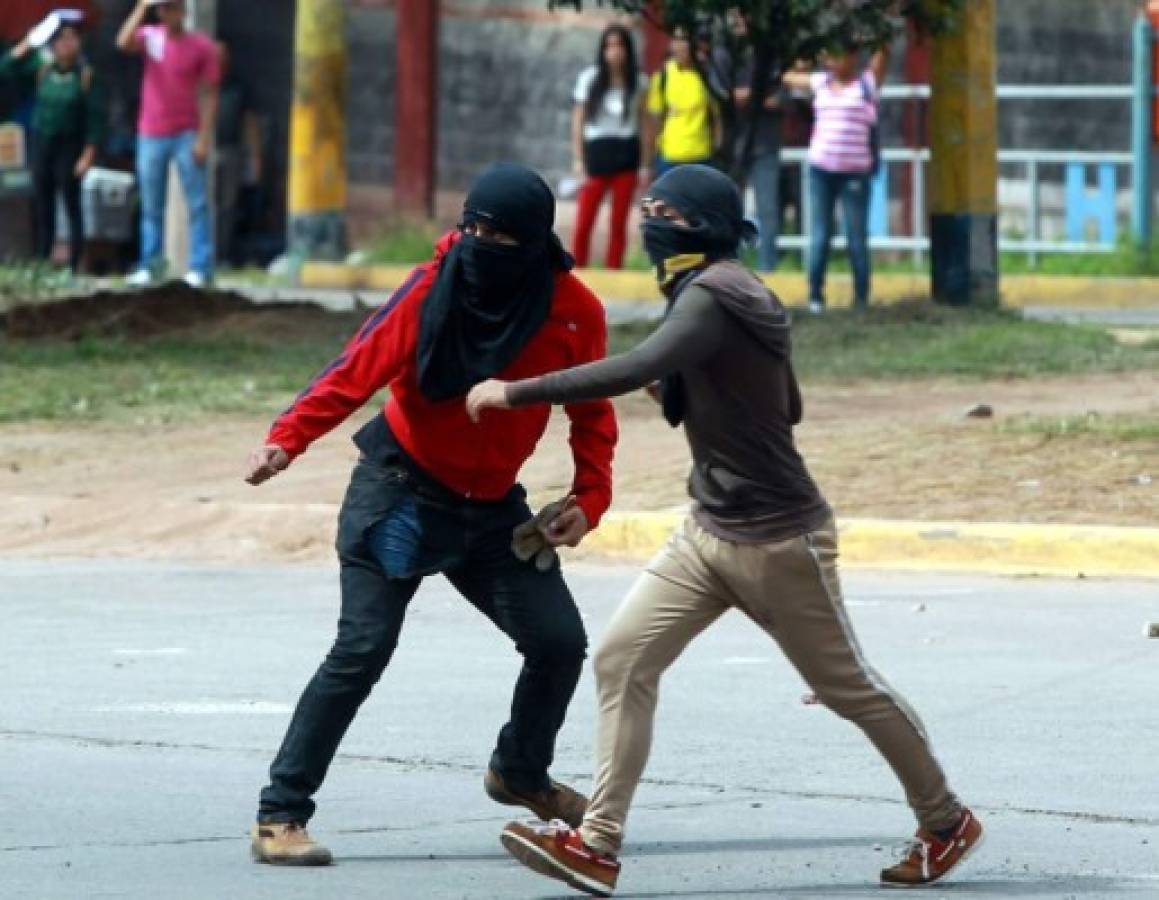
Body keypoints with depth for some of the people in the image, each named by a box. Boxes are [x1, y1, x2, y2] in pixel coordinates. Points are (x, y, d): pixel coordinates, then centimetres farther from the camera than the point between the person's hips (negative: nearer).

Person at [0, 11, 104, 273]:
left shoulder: (86, 75, -10)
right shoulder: (41, 70, 2)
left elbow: (96, 118, -11)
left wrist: (88, 155, -15)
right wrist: (27, 44, -8)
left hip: (70, 146, -4)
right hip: (42, 144, 4)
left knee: (72, 207, -4)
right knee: (44, 209, 9)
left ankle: (74, 268, -2)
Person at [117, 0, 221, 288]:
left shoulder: (202, 47, -3)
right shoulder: (150, 36, 4)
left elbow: (208, 95, -4)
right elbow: (124, 42, -18)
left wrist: (204, 138, -11)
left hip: (187, 135, -3)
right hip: (151, 135, 3)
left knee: (197, 204, -4)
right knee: (151, 207, 7)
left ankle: (200, 268, -5)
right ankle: (149, 266, 12)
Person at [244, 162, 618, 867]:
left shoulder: (575, 313, -9)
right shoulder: (434, 289, -17)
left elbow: (592, 416, 4)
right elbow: (358, 371, -23)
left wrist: (589, 498, -10)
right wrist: (287, 439, -36)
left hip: (493, 508, 4)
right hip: (401, 490, -4)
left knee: (560, 642, 4)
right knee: (363, 650, -13)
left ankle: (521, 774, 34)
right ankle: (281, 815, -8)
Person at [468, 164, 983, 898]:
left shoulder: (715, 294, -21)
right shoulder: (740, 294, 8)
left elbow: (635, 370, -36)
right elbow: (788, 407, 18)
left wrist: (515, 393, -32)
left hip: (777, 540, -9)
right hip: (710, 533, 9)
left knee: (847, 686, 6)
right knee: (622, 659, -3)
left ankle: (946, 823, 24)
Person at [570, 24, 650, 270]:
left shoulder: (639, 82, 3)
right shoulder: (590, 79, -1)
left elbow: (644, 123, 7)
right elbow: (578, 121, 3)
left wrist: (646, 164, 3)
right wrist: (579, 161, -2)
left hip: (626, 154, 1)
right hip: (597, 151, -1)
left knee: (619, 223, 3)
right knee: (584, 222, -6)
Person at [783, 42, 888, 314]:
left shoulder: (867, 82, 1)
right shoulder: (820, 83, 13)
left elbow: (884, 52, -8)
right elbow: (787, 76, 26)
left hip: (855, 172, -4)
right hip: (821, 169, 4)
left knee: (857, 237, 1)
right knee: (820, 235, 3)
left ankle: (861, 299, 6)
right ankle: (815, 296, 6)